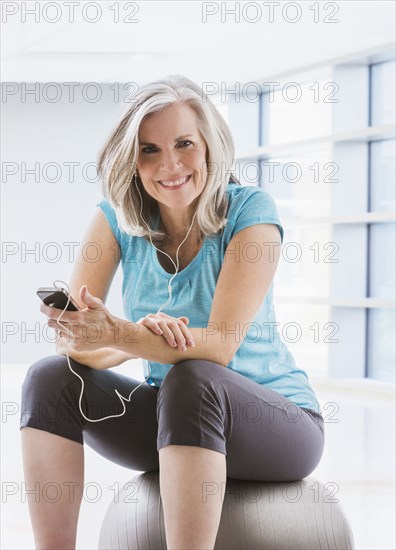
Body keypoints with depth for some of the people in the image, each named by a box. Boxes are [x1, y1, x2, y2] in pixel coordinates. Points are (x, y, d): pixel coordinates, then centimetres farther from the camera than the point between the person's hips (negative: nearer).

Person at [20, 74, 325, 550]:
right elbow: (71, 341, -13)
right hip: (172, 418, 4)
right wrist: (139, 336, -36)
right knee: (50, 376, -17)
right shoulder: (115, 219, -3)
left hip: (277, 422, -4)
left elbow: (222, 345, -25)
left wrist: (119, 334, -42)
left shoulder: (249, 210, -14)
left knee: (190, 377, -35)